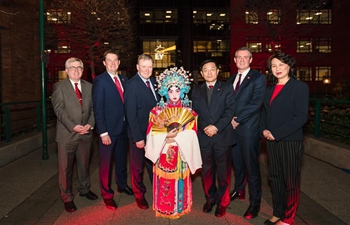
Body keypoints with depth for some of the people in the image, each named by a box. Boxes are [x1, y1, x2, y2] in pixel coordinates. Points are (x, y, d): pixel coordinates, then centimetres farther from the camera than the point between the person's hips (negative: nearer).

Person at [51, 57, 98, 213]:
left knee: (84, 164, 17)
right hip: (67, 134, -3)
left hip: (86, 133, 4)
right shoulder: (59, 87, -1)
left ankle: (84, 189, 36)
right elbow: (59, 110, -10)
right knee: (65, 168, 5)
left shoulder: (89, 86, 10)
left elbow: (93, 108, 7)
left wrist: (90, 124, -9)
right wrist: (73, 126, -19)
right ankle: (67, 198, 20)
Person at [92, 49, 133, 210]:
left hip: (123, 127, 6)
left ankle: (122, 185, 40)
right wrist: (103, 132, -17)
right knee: (106, 163, 7)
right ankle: (107, 194, 23)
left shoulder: (124, 80, 8)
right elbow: (98, 108, -14)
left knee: (121, 159, 20)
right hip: (108, 129, -5)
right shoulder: (99, 81, -10)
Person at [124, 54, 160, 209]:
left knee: (154, 163, 18)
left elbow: (157, 105, 4)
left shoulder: (153, 82, 3)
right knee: (137, 167, 14)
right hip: (139, 134, -5)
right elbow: (131, 114, -18)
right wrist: (138, 137, -19)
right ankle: (139, 195, 33)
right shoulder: (132, 85, -17)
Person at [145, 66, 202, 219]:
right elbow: (152, 134, -4)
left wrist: (176, 136, -19)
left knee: (179, 182, 5)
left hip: (181, 154, 0)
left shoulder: (188, 112, 1)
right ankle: (163, 208, 24)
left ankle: (178, 208, 25)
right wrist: (166, 135, -19)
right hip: (162, 153, 0)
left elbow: (191, 135, -5)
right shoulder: (157, 111, 2)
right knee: (164, 183, 5)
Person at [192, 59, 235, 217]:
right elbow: (195, 113, 7)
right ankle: (210, 198, 31)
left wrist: (217, 127, -16)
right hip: (203, 137, 3)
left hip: (222, 136, -2)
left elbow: (230, 110, -7)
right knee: (206, 171, 13)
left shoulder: (227, 88, 3)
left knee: (223, 172, 7)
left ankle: (222, 202, 24)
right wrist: (205, 128, -8)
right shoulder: (197, 91, 12)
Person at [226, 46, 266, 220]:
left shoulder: (258, 78, -5)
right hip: (232, 128, 6)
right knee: (237, 163, 18)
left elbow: (256, 103, -15)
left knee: (251, 167, 2)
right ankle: (239, 190, 37)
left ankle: (255, 203, 15)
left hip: (248, 128, -6)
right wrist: (229, 119, -3)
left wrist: (238, 120, -15)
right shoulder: (231, 79, 15)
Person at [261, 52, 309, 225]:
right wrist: (264, 130, -3)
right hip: (272, 141, 6)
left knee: (291, 182, 6)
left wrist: (277, 133, -17)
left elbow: (301, 117, -15)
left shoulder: (300, 87, -7)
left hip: (290, 141, -6)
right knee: (275, 178, 13)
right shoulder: (270, 89, 12)